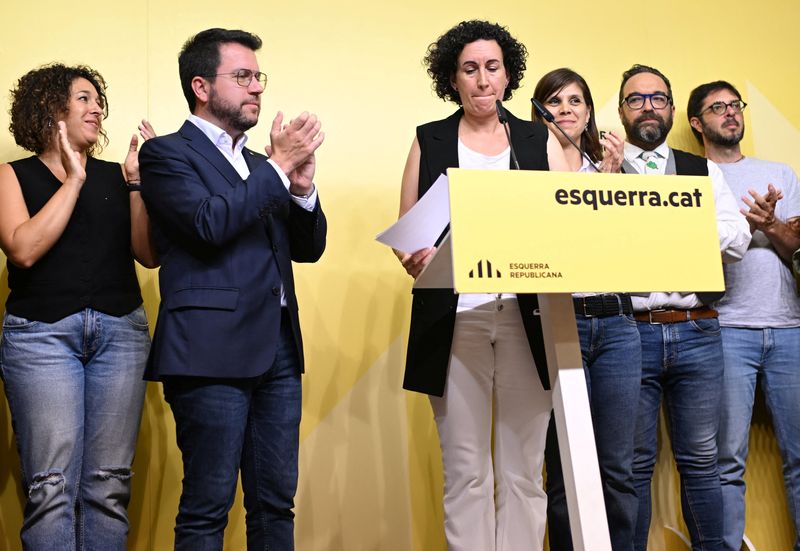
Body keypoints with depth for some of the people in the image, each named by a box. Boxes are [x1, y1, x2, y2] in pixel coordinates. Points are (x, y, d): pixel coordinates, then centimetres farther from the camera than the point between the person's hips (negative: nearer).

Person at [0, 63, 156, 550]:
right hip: (42, 333, -2)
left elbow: (149, 254, 5)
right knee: (52, 485, -8)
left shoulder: (115, 176, 13)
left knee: (109, 483, 0)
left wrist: (137, 182, -3)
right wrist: (73, 179, -6)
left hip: (121, 331, 2)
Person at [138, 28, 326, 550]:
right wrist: (278, 165, -9)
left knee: (277, 502, 10)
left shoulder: (261, 164, 20)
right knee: (208, 506, -1)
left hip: (278, 349, 7)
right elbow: (209, 223, -17)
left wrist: (302, 186, 0)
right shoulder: (167, 153, 0)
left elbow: (309, 247, 17)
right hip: (213, 350, -7)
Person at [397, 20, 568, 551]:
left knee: (523, 470, 3)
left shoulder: (541, 141, 13)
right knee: (466, 473, 1)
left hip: (527, 317, 1)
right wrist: (414, 259, -13)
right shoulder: (429, 142, 11)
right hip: (455, 319, -1)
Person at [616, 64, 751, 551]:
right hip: (630, 331, -2)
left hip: (697, 331, 2)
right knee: (634, 463, 3)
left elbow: (737, 241, 5)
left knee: (700, 459, 7)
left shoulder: (704, 171, 15)